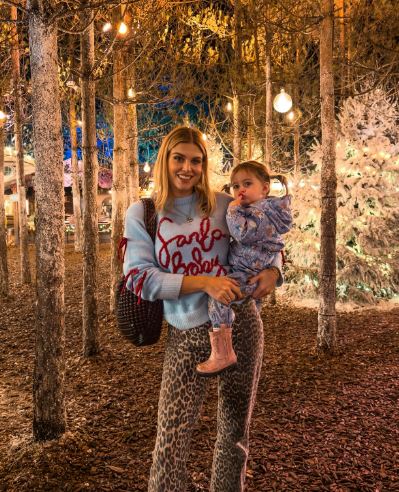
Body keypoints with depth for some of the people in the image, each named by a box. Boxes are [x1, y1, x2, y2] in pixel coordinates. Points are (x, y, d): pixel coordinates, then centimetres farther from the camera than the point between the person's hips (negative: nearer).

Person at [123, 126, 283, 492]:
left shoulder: (224, 205, 5)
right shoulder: (142, 213, 1)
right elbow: (139, 276, -9)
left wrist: (272, 271, -8)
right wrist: (205, 283, -19)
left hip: (240, 324, 2)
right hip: (187, 336, -2)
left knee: (235, 430, 15)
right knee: (172, 438, -7)